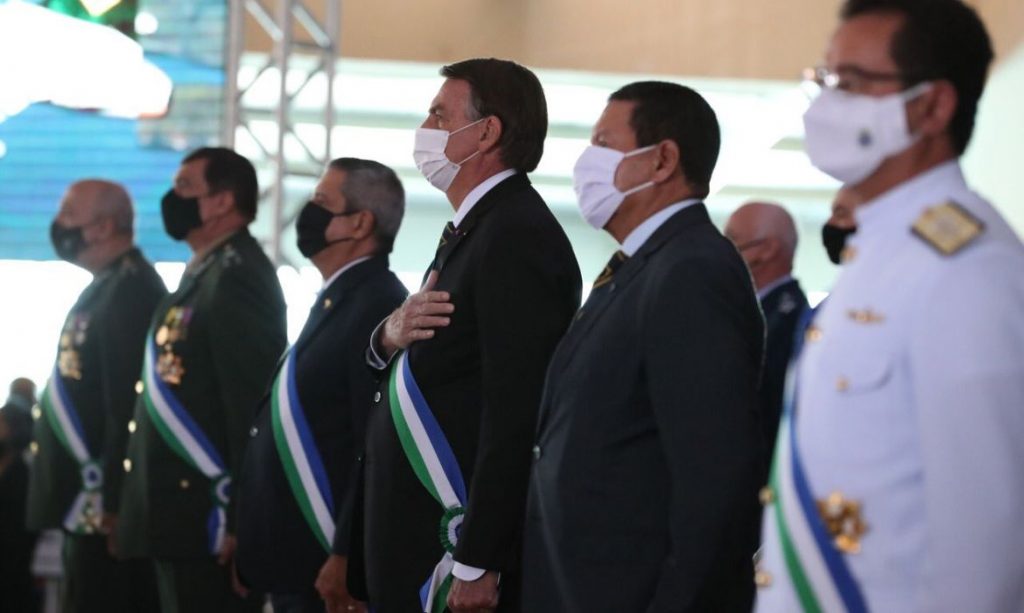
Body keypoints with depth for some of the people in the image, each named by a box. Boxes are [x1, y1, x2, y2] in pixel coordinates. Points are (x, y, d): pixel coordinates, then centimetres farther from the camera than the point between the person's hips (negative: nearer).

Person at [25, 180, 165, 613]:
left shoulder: (130, 293, -15)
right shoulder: (104, 290, 19)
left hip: (106, 505, -10)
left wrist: (113, 504, -24)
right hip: (88, 500, 10)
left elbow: (129, 407, -22)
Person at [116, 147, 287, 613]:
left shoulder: (239, 278, -14)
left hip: (210, 523, -10)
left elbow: (252, 400, -20)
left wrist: (238, 522, -23)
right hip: (180, 523, 10)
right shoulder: (202, 276, 18)